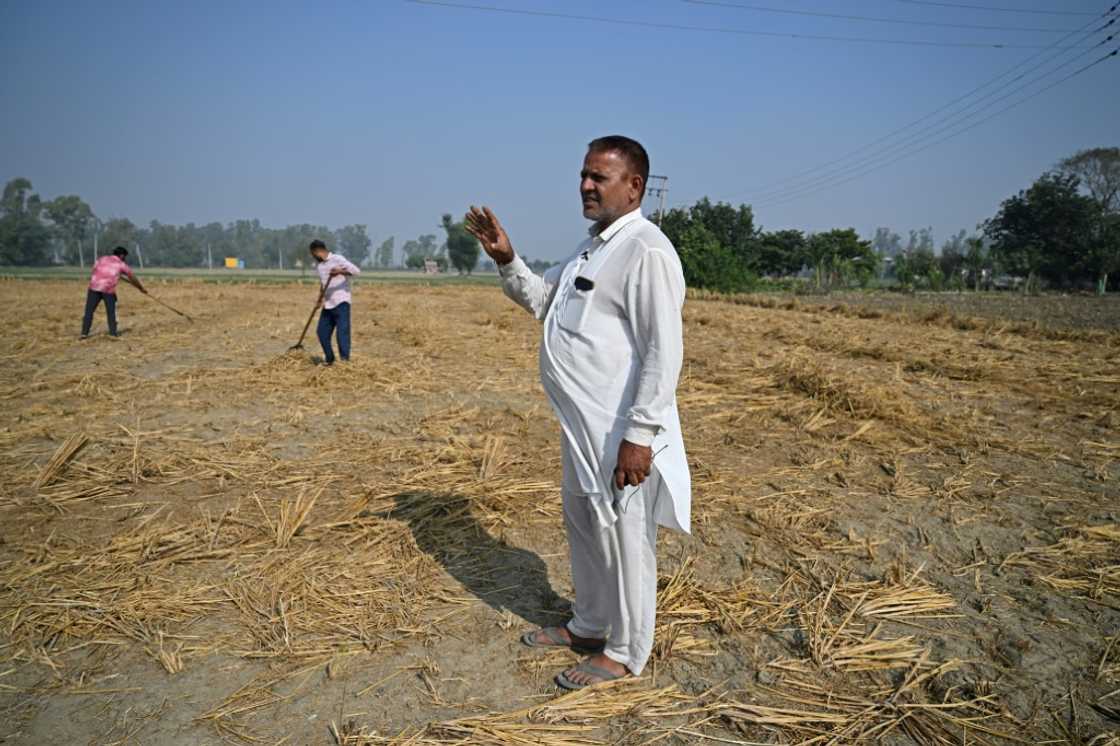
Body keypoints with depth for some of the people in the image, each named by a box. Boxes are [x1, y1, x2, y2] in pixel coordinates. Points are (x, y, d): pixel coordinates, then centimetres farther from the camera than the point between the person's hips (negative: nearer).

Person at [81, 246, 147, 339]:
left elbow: (92, 273, 15)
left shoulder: (102, 259, 20)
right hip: (108, 289, -2)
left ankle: (84, 333, 1)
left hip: (94, 287, 2)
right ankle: (113, 333, 10)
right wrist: (141, 288, 36)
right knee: (111, 312, 10)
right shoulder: (121, 264, 14)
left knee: (89, 310, 4)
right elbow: (133, 278, 23)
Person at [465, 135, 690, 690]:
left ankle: (624, 653, 24)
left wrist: (640, 434, -24)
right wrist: (506, 258, 7)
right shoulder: (590, 249, 14)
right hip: (581, 426, 10)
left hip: (620, 434, -10)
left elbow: (664, 350, -22)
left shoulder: (646, 250, -17)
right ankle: (589, 626, 42)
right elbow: (538, 300, 24)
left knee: (623, 539, 5)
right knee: (583, 527, 22)